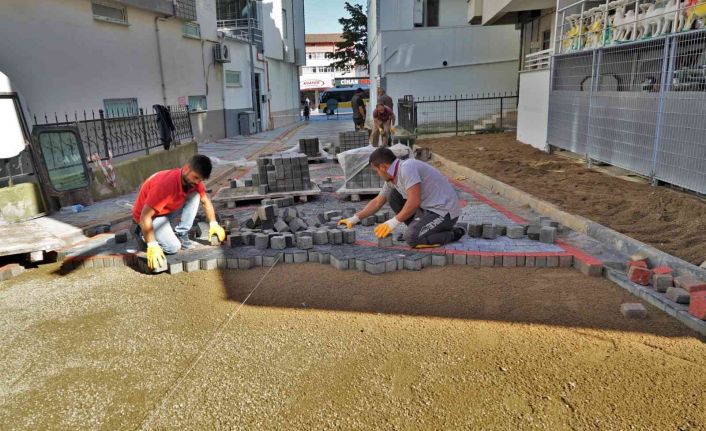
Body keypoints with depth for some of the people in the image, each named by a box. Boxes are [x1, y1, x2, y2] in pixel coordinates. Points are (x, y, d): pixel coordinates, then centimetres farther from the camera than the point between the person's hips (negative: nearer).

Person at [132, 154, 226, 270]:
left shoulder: (193, 180, -15)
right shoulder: (166, 183, -38)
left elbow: (206, 201, 4)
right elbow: (145, 216, -37)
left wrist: (214, 224, -5)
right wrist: (152, 245, -42)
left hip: (169, 209, 7)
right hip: (151, 216, -7)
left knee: (195, 196, -14)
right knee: (173, 247, -24)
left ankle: (181, 235, -6)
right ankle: (143, 233, 4)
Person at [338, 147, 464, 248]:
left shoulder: (407, 168, -22)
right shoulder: (392, 178, 6)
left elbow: (414, 202, -28)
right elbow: (377, 202, 18)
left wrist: (393, 222, -18)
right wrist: (354, 219, 16)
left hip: (445, 211, -9)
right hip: (428, 208, 9)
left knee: (412, 238, -24)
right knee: (393, 196, 5)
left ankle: (453, 233, -3)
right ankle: (418, 228, 10)